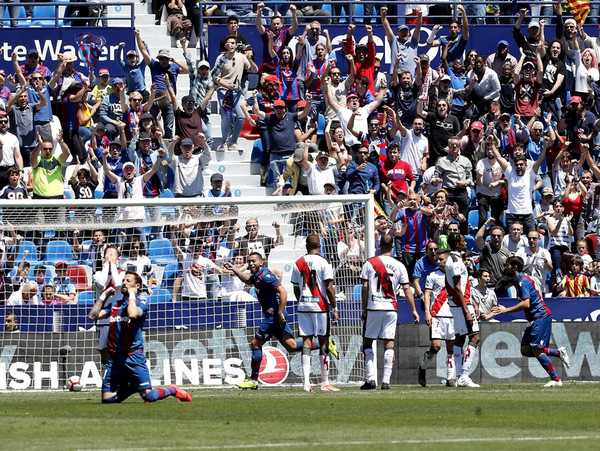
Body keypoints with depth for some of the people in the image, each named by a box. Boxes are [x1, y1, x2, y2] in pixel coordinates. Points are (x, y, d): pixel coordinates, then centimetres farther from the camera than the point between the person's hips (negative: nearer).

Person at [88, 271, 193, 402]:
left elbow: (132, 314, -23)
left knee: (148, 396, -11)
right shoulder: (115, 304, 17)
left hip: (133, 356, -5)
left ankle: (172, 391, 18)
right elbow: (93, 316, 12)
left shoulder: (141, 303, -1)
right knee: (107, 399, -1)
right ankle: (132, 387, 24)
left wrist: (131, 295, -10)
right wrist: (103, 296, 11)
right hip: (115, 356, 5)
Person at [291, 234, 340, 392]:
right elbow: (329, 287, -10)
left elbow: (296, 289, 12)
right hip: (320, 306, -4)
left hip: (303, 306, 4)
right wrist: (334, 308, -5)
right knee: (323, 342, 3)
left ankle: (306, 382, -3)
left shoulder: (298, 264, 6)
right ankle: (325, 382, 5)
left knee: (306, 342, 4)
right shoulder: (323, 263, -8)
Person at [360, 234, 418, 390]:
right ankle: (386, 380, -2)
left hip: (373, 308, -1)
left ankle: (370, 378, -2)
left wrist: (364, 309, 5)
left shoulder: (370, 263, -1)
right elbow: (407, 289, 2)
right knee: (389, 344, 3)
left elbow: (365, 287, -2)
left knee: (367, 343, 8)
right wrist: (413, 310, 6)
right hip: (391, 308, 1)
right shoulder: (399, 266, 3)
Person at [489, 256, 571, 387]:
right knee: (525, 350, 5)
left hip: (541, 317, -10)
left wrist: (506, 310, -24)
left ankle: (556, 379, -10)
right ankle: (558, 352, 10)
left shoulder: (523, 281, -15)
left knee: (536, 350, -14)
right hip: (534, 318, 10)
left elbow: (526, 303, -27)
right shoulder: (520, 280, 16)